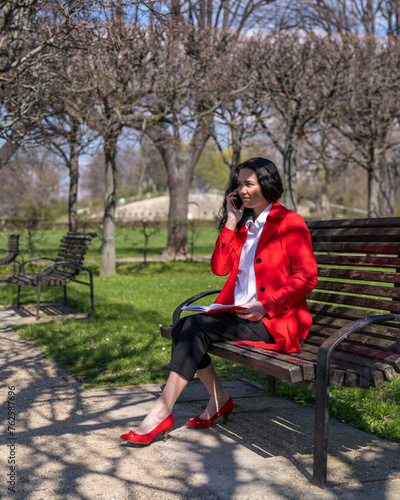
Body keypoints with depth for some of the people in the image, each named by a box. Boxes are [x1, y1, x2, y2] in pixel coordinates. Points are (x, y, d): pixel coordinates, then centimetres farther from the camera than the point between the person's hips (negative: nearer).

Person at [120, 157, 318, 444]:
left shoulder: (289, 222, -4)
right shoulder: (244, 224, 18)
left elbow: (307, 277, -10)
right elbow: (219, 268, 8)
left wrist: (265, 305, -17)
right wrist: (231, 222, 4)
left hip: (275, 321, -7)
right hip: (239, 312, 7)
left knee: (197, 327, -25)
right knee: (182, 327, -15)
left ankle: (162, 412, -19)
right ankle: (219, 399, 2)